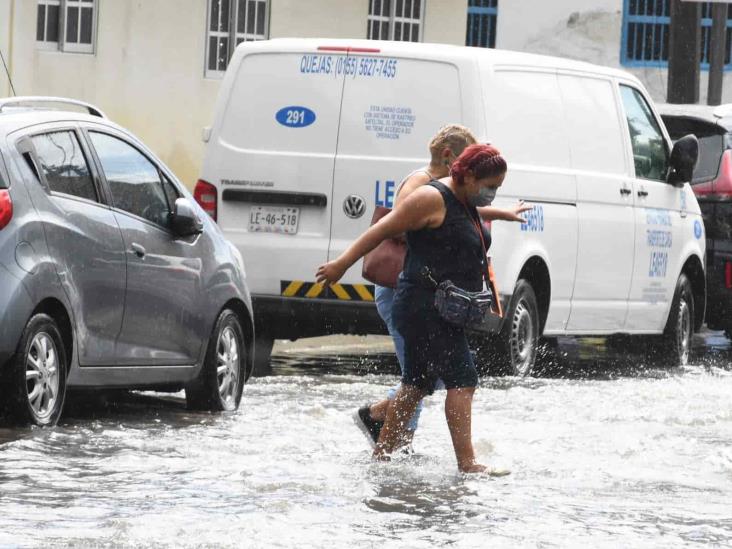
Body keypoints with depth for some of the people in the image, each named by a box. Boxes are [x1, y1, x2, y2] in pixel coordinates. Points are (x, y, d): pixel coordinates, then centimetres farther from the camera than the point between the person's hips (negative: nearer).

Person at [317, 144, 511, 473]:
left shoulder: (467, 205, 16)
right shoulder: (432, 199, -13)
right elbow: (383, 230, -13)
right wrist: (342, 264, -14)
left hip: (445, 313, 10)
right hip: (425, 307, -10)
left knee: (416, 384, 13)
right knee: (462, 380, -15)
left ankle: (381, 455, 20)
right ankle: (467, 464, -20)